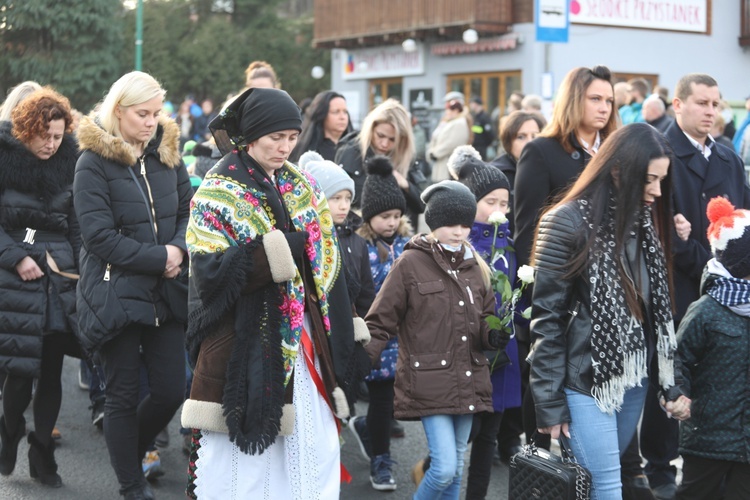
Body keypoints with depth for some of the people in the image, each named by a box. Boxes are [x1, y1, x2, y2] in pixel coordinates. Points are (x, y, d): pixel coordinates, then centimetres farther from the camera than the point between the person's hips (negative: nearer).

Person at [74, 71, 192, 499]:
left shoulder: (167, 153, 7)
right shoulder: (94, 162, -9)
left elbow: (187, 211, 11)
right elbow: (100, 236, -15)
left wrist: (180, 251, -10)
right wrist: (159, 258, -16)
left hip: (166, 293, 5)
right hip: (117, 292, -5)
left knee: (171, 391, 4)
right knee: (124, 395, 5)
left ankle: (132, 452, 32)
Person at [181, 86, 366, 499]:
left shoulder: (302, 190, 11)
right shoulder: (218, 195, -5)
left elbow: (327, 268, 11)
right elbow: (211, 273, -17)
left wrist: (340, 352, 6)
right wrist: (285, 247, -20)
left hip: (303, 345, 5)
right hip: (244, 352, -5)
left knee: (313, 459, 5)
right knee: (242, 465, 0)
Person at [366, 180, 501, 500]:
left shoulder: (476, 266, 10)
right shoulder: (411, 263, -5)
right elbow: (380, 321, -3)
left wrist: (494, 335, -6)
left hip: (468, 382, 5)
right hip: (429, 382, -5)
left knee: (456, 469, 12)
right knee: (445, 468, -13)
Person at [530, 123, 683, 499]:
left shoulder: (643, 219, 8)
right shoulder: (568, 222, -13)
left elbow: (656, 306, 10)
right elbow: (546, 318, -12)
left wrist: (669, 381, 4)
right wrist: (550, 403, -12)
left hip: (635, 377, 6)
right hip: (586, 380, -6)